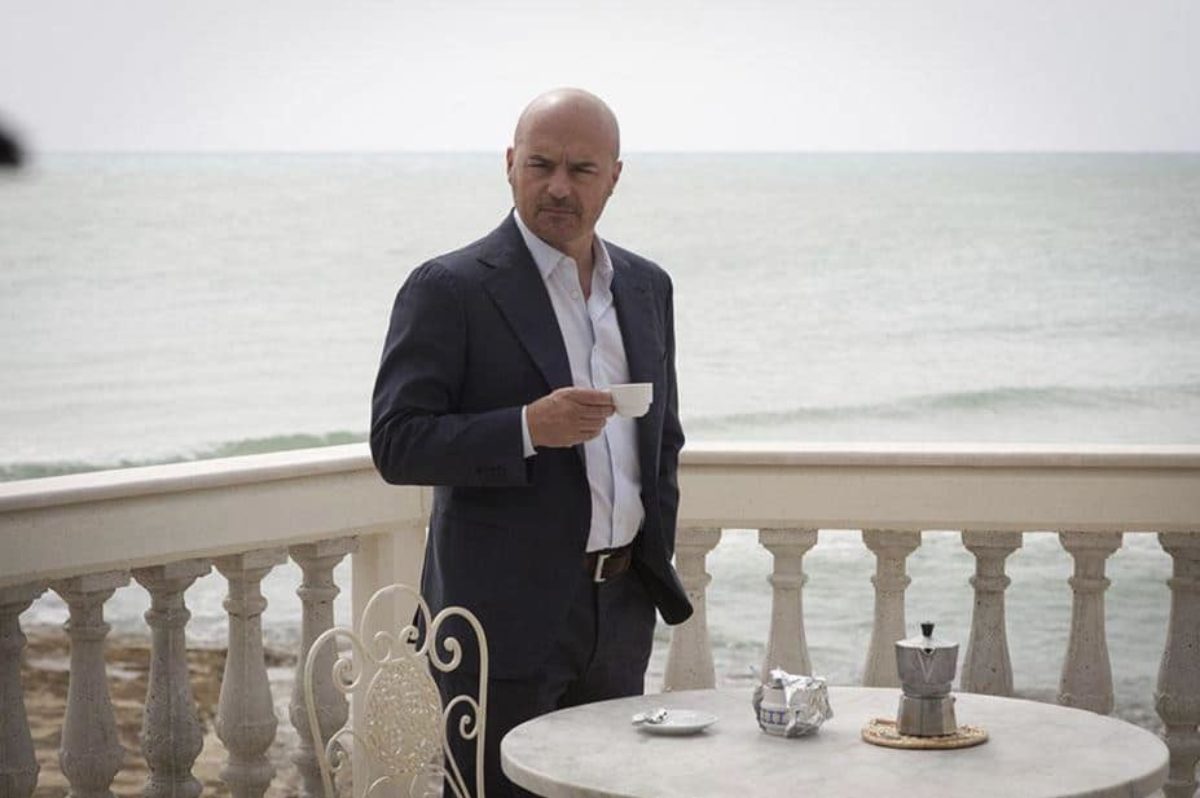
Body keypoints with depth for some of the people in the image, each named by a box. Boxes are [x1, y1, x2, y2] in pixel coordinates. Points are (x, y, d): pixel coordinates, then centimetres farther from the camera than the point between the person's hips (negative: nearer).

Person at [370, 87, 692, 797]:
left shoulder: (646, 287, 12)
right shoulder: (449, 289, -8)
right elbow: (396, 445, -14)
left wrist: (657, 553, 12)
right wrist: (527, 428, -26)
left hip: (620, 612, 6)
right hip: (507, 617, -6)